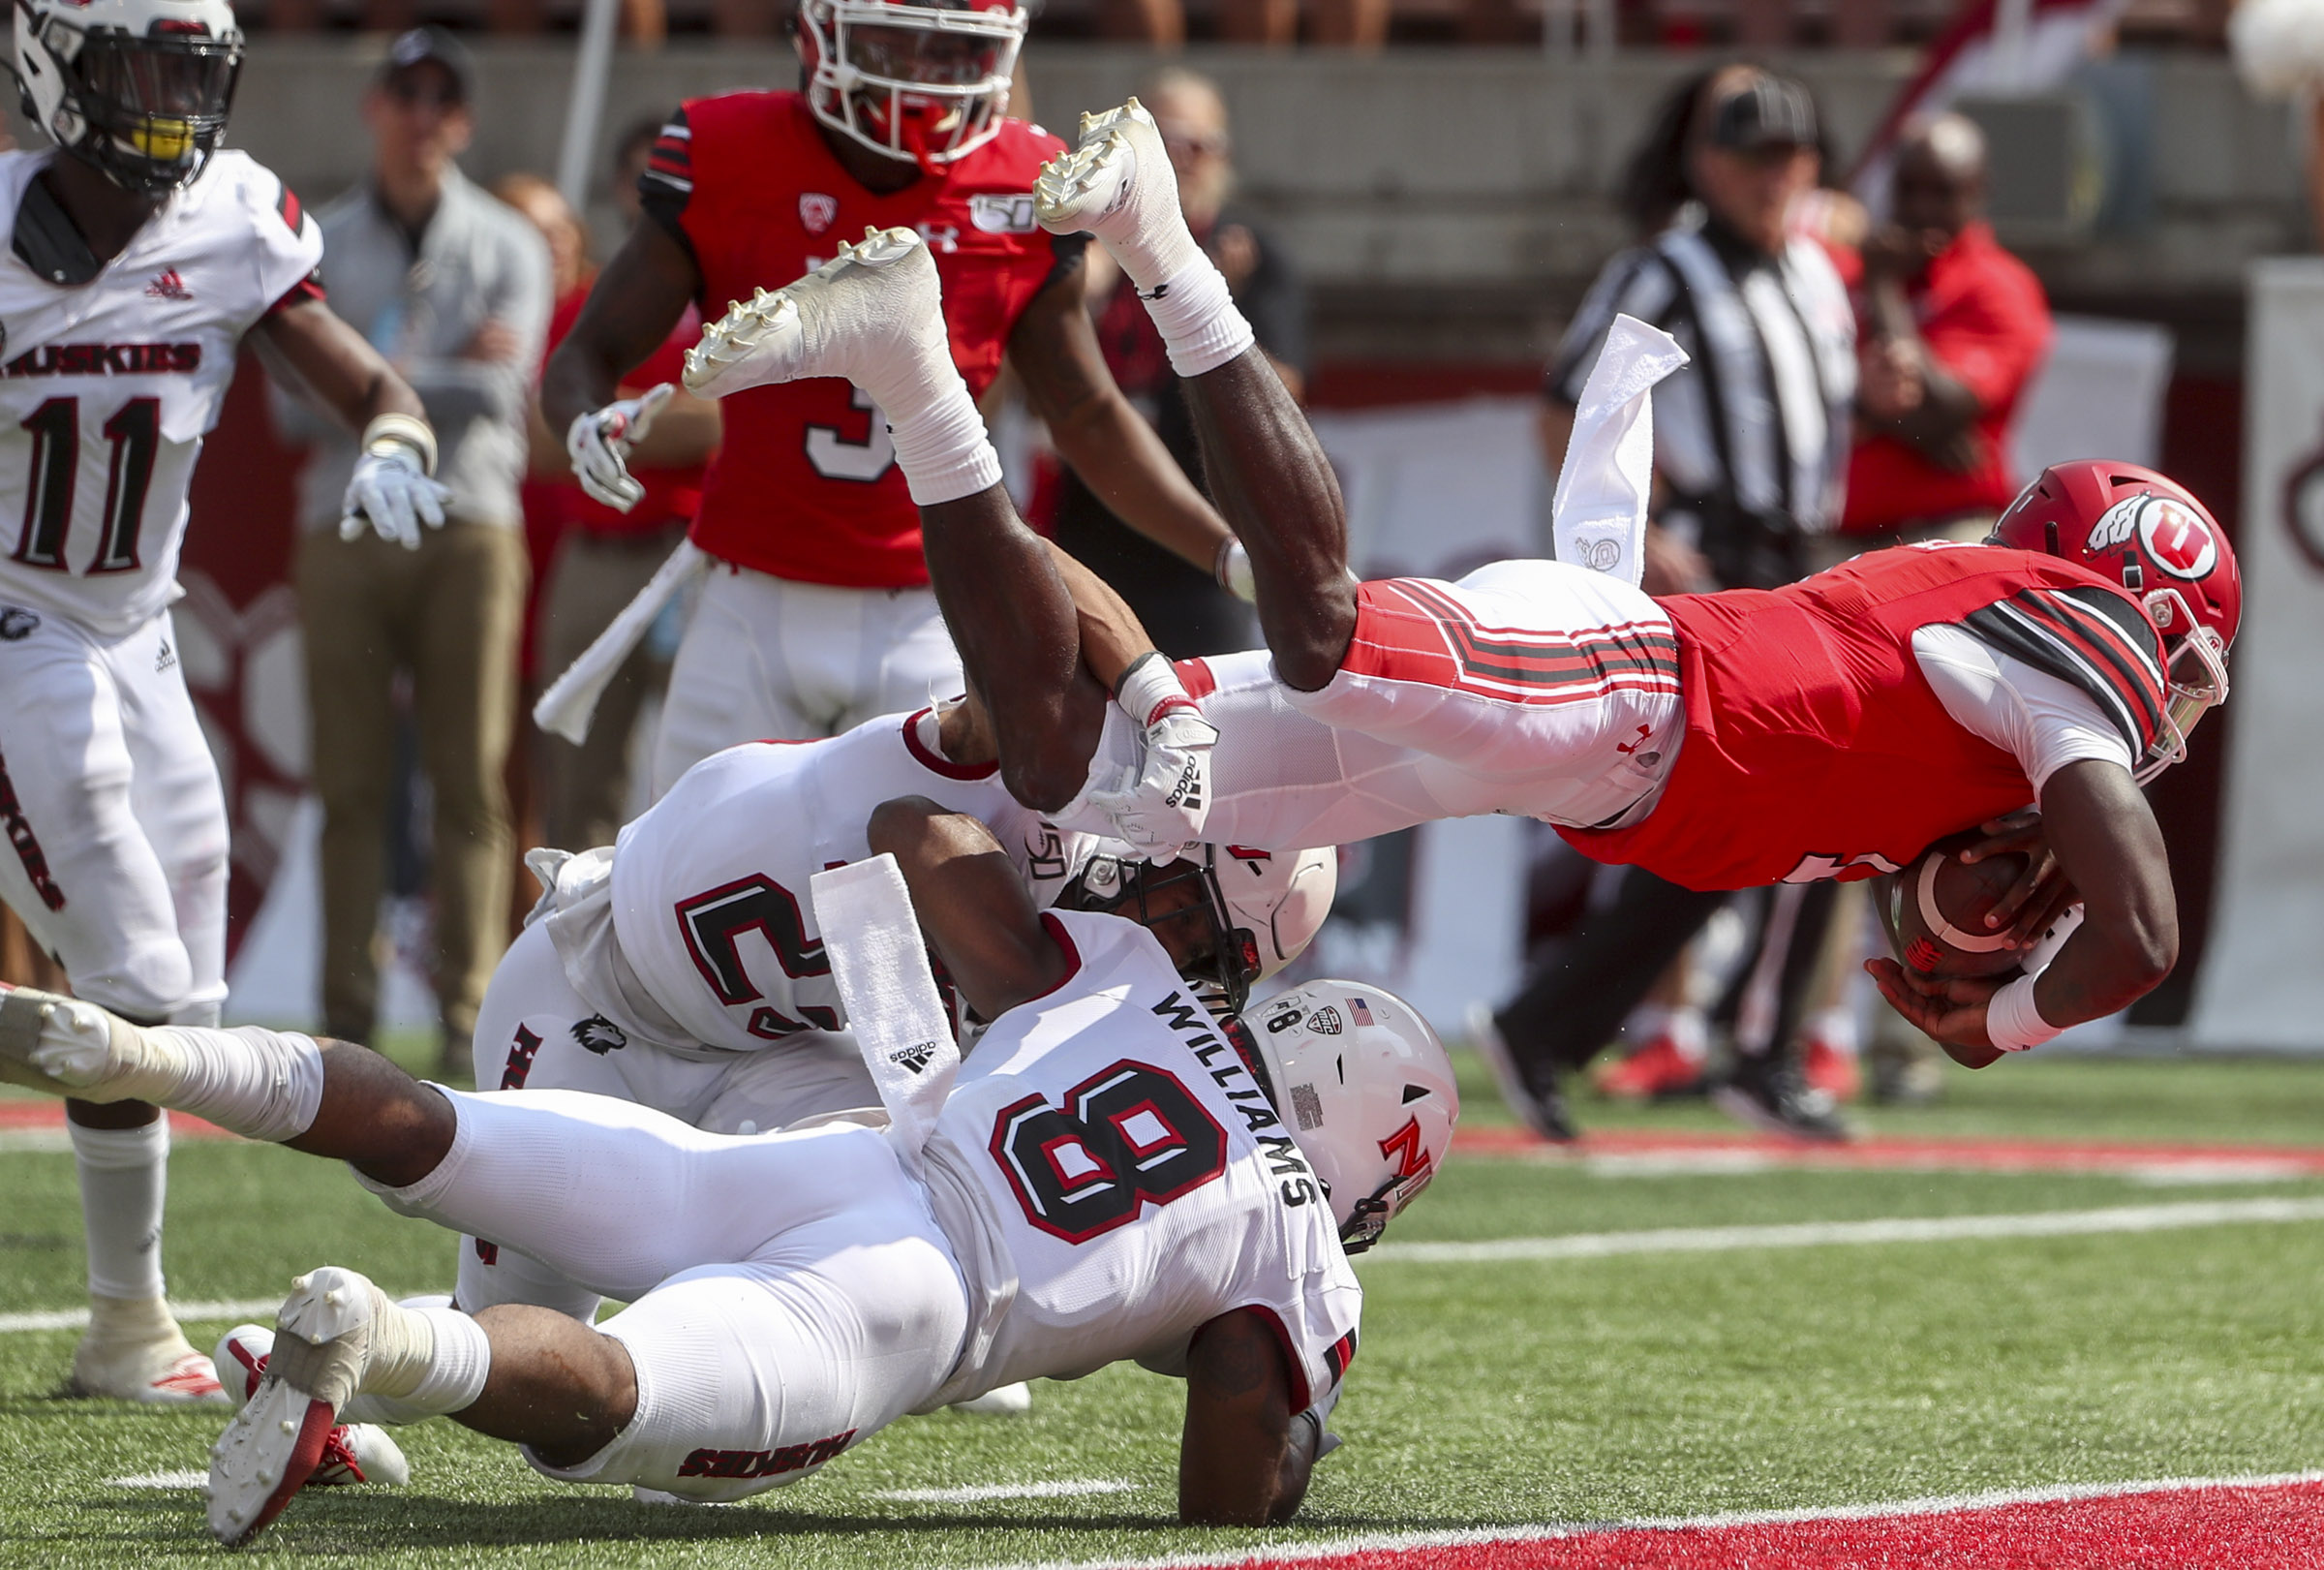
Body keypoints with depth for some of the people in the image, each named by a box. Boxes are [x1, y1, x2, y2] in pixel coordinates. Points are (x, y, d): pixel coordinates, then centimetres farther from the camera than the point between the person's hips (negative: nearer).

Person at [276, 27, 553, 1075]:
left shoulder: (506, 247, 8)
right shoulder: (316, 248, 10)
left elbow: (500, 393, -6)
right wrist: (447, 374, -8)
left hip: (467, 527, -1)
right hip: (344, 528, 1)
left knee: (470, 782, -3)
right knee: (351, 784, 0)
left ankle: (467, 1016, -2)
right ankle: (347, 1021, 2)